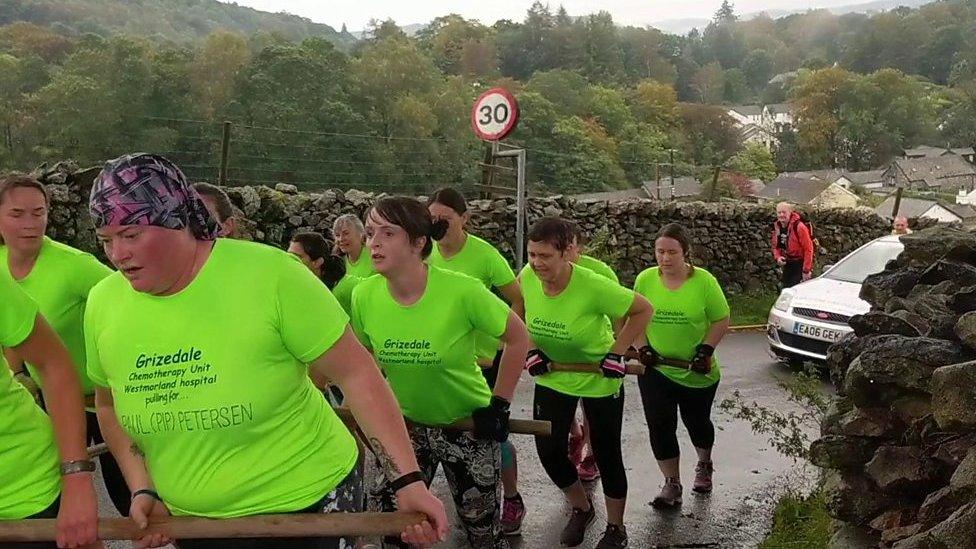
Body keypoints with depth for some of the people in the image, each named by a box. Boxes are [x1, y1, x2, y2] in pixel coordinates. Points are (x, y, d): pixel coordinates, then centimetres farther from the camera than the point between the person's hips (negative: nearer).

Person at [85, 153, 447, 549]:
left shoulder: (270, 275, -20)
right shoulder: (103, 304, -6)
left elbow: (355, 373, -16)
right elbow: (109, 405, 11)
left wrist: (408, 481, -17)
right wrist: (143, 489, -1)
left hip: (305, 505, -4)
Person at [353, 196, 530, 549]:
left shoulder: (462, 291, -27)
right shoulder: (364, 296, -15)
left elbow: (517, 338, -12)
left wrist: (499, 404, -11)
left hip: (468, 425, -3)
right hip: (406, 424, 3)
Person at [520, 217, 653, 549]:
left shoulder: (593, 286, -33)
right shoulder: (527, 278, -19)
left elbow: (642, 310, -19)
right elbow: (520, 315, 4)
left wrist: (617, 353, -20)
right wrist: (530, 350, -7)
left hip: (599, 381, -4)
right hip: (552, 377, 4)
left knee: (606, 454, 7)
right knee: (549, 450, 4)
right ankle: (581, 509, 34)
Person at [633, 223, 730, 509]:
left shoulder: (703, 281, -13)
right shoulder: (645, 279, -6)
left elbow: (721, 320, -6)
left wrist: (706, 349, -17)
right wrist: (642, 347, -7)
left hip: (697, 372, -1)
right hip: (655, 370, 1)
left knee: (697, 422, 17)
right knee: (660, 427, -3)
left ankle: (704, 464, 46)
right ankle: (672, 484, 13)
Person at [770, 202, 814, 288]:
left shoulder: (799, 227, -19)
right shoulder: (776, 227, 3)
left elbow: (808, 249, -18)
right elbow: (775, 246, 17)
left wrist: (806, 270, -18)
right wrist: (777, 257, -5)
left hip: (800, 265, -7)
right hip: (787, 265, 7)